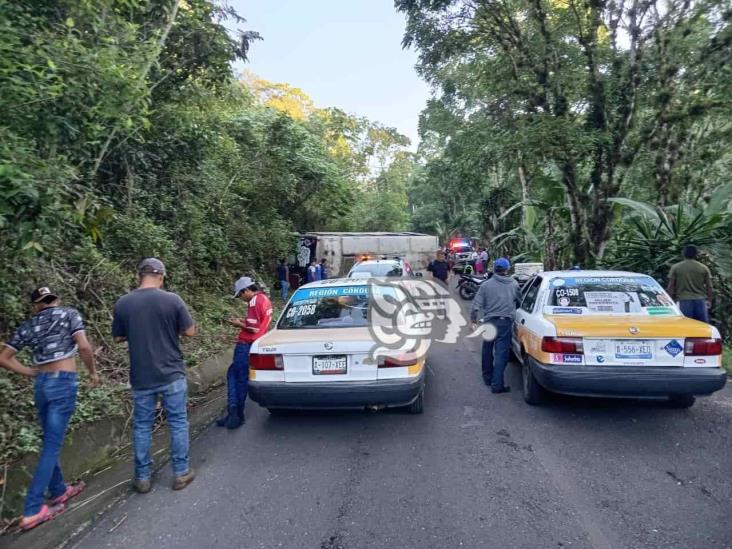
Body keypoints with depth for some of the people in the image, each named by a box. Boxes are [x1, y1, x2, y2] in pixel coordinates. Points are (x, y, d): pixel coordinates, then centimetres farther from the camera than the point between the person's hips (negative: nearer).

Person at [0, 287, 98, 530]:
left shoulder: (28, 325, 11)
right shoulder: (69, 314, -2)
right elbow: (84, 347, -13)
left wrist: (33, 374, 16)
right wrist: (92, 372, 1)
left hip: (42, 384, 5)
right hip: (63, 383, -5)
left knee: (50, 442, 18)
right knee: (52, 446, 0)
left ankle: (59, 491, 33)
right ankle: (32, 510, 3)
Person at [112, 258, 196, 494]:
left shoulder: (123, 303, -5)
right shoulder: (172, 299, -12)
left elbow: (118, 337, 6)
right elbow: (190, 331, -7)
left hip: (141, 377, 2)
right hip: (172, 374, -2)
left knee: (142, 426, 15)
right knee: (178, 423, 11)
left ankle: (143, 477, 25)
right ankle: (181, 473, 19)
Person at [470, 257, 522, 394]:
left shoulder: (486, 284, -2)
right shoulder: (514, 284, 1)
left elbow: (476, 305, -5)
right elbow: (520, 300, 14)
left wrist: (474, 320, 5)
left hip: (489, 321, 1)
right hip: (505, 322, -1)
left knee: (487, 350, 18)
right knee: (501, 353, -2)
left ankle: (487, 378, 32)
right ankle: (497, 384, -4)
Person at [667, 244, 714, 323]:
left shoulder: (675, 268, -2)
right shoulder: (703, 268, 4)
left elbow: (671, 286, -2)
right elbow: (709, 287, 6)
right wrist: (709, 300, 18)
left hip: (684, 301, -2)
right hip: (700, 300, 2)